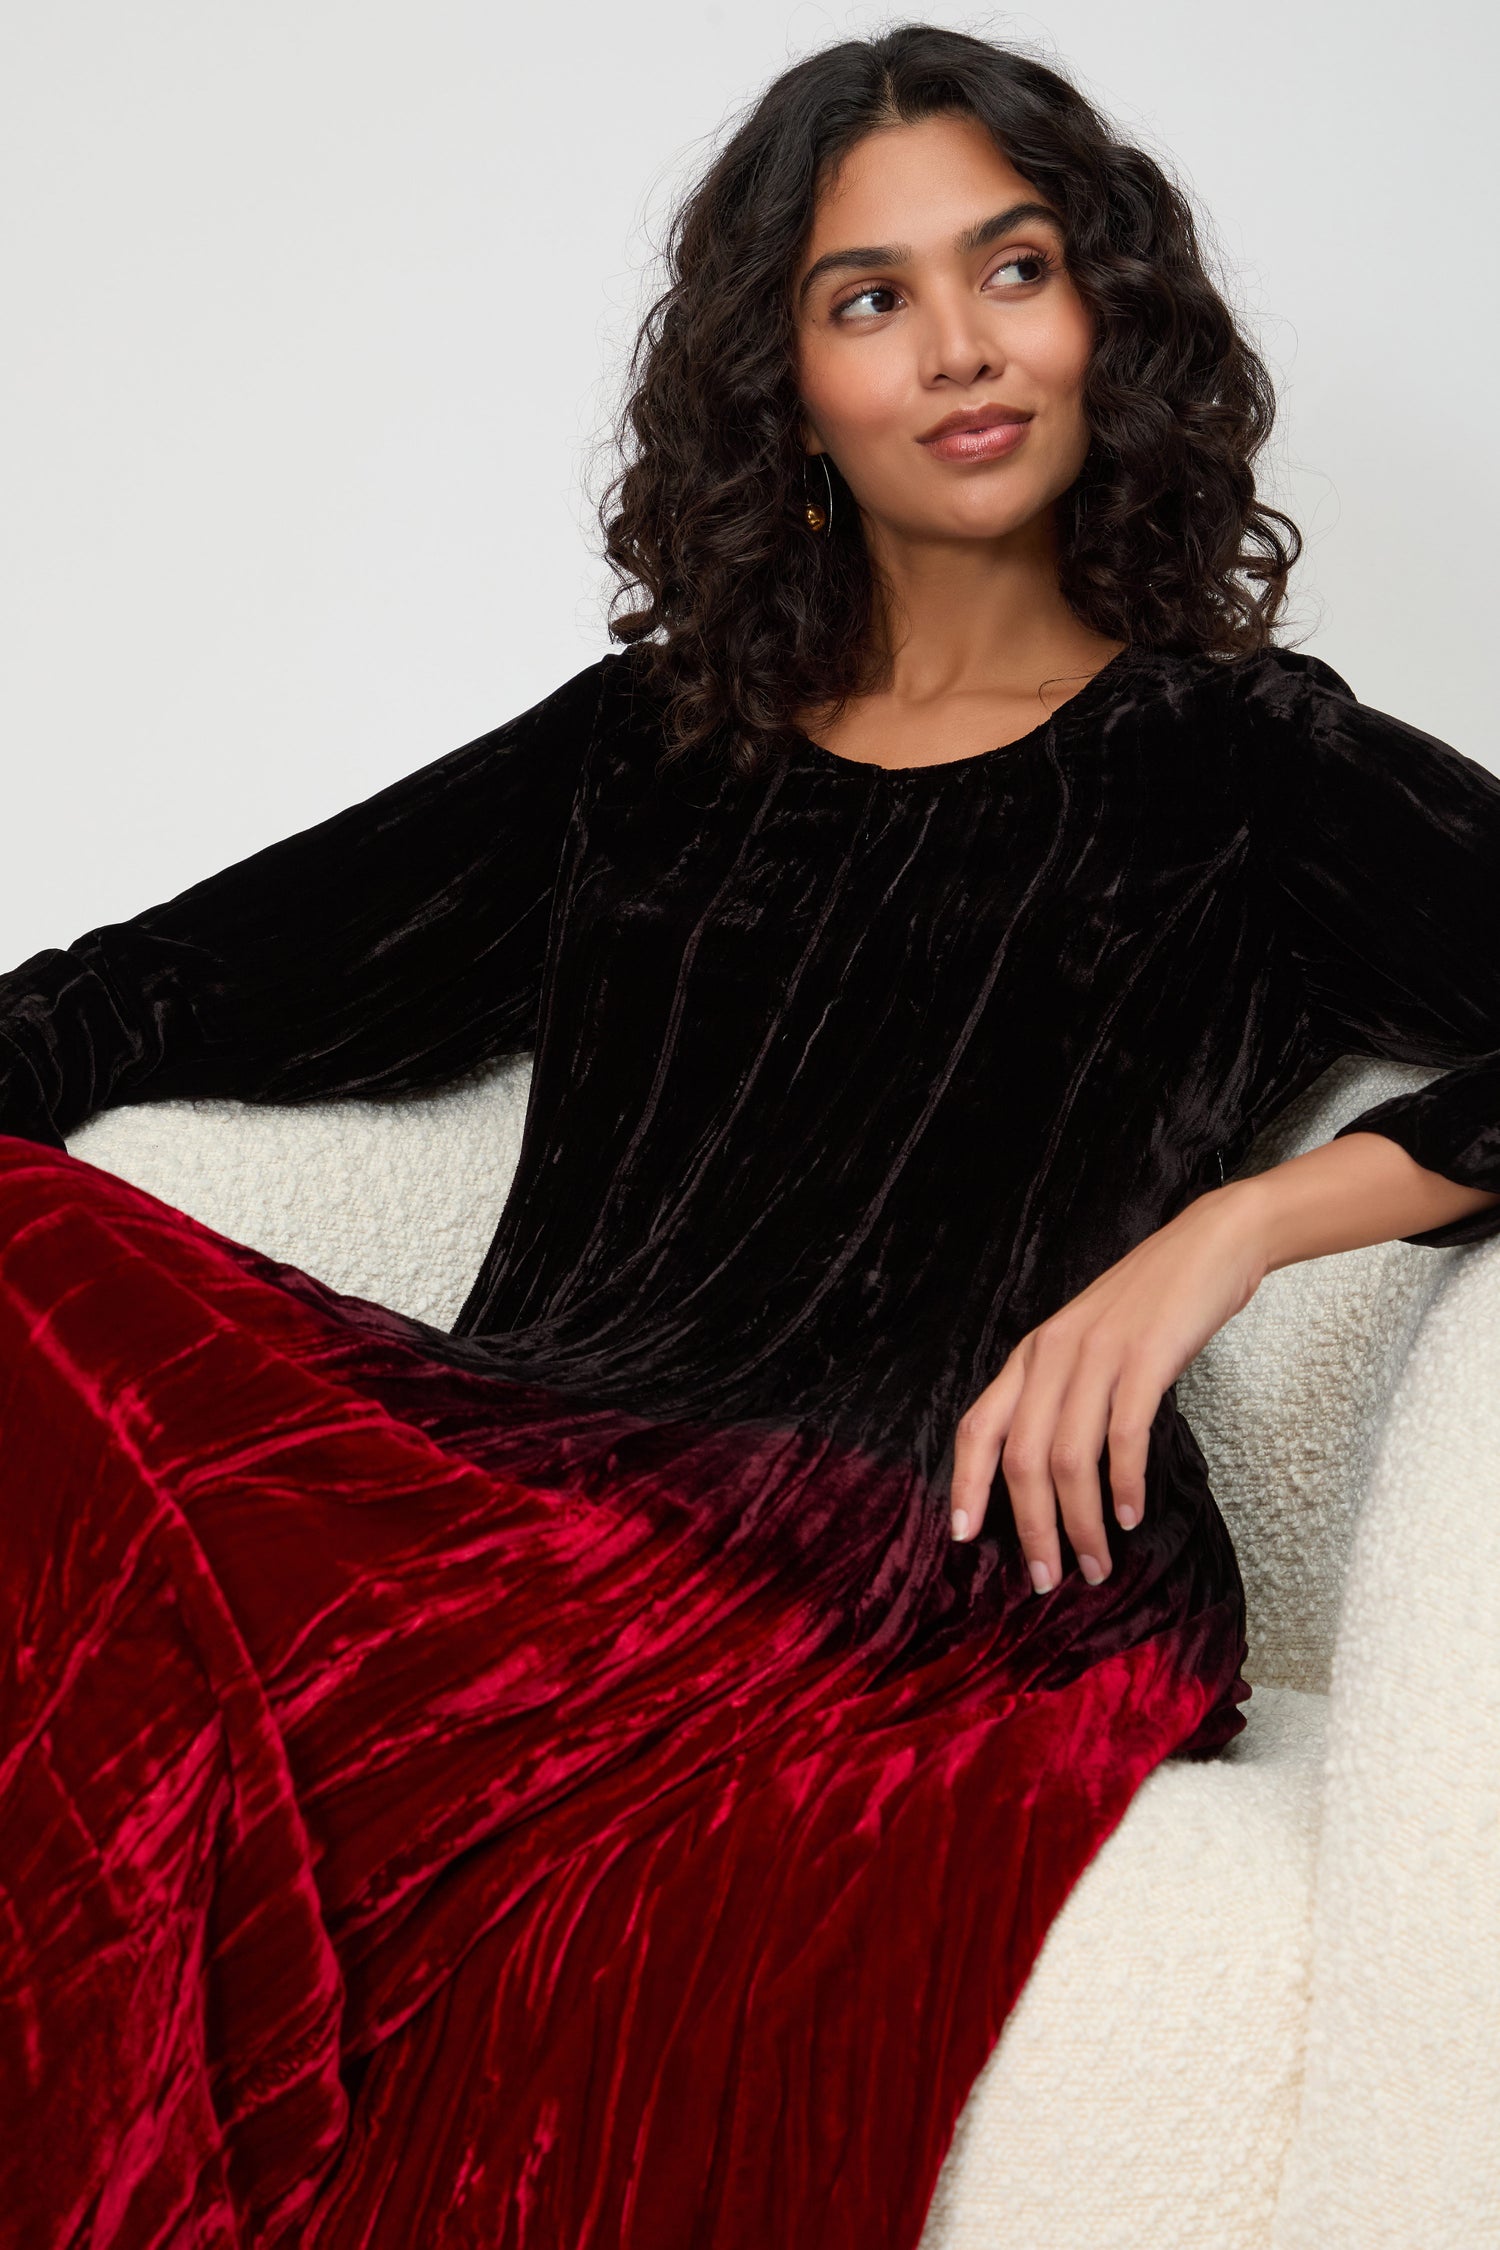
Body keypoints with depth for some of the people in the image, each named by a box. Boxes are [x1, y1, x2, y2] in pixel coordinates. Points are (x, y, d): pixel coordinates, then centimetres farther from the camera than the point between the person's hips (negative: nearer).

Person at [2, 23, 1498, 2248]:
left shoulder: (1244, 766, 13)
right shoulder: (649, 747, 23)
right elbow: (182, 982, 19)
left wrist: (1233, 1223, -14)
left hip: (958, 1576, -3)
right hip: (527, 1488, 4)